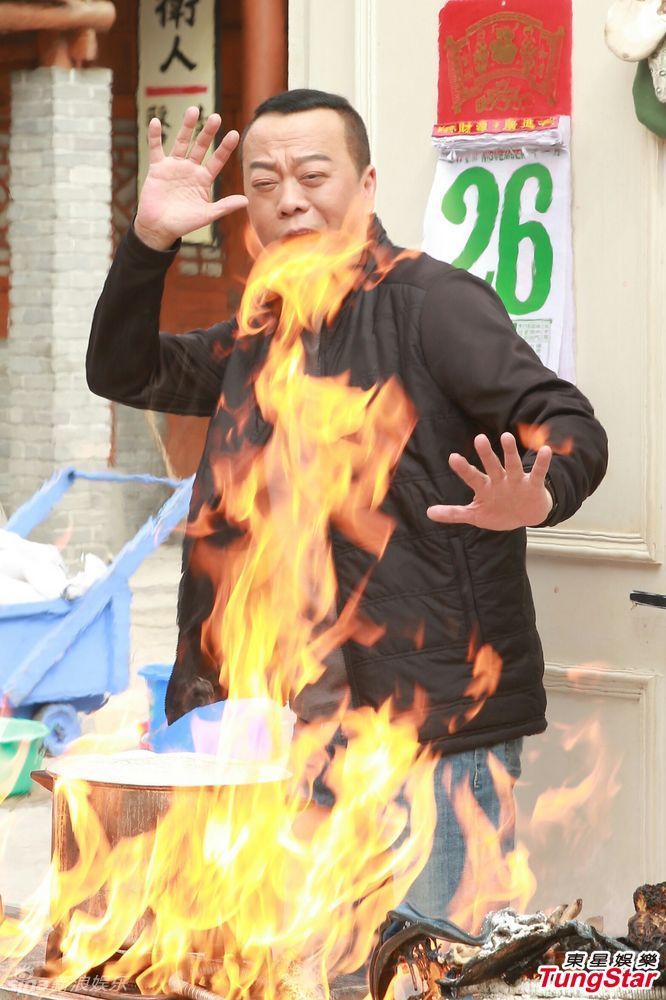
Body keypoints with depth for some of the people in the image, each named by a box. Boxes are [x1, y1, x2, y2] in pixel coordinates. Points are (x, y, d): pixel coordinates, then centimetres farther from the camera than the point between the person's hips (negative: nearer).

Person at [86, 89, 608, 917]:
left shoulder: (432, 302, -8)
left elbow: (570, 426, -15)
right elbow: (123, 373, 20)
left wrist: (535, 498, -38)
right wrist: (149, 242, 4)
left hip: (437, 724, -8)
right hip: (287, 723, 8)